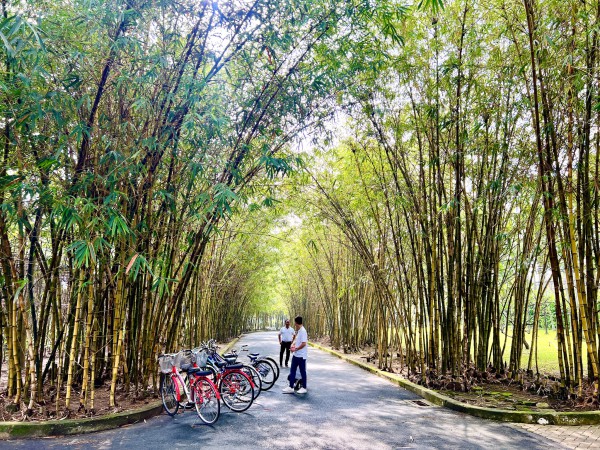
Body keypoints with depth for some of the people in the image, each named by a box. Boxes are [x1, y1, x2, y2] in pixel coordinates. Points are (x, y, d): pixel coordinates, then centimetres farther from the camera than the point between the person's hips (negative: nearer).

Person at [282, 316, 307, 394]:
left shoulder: (303, 331, -19)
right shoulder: (298, 331, 10)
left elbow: (304, 344, -23)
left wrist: (295, 349, -15)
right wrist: (293, 345, 5)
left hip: (301, 355, -9)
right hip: (296, 355, 9)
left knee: (302, 371, 4)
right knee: (292, 371, 10)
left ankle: (304, 388, 16)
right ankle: (291, 387, 15)